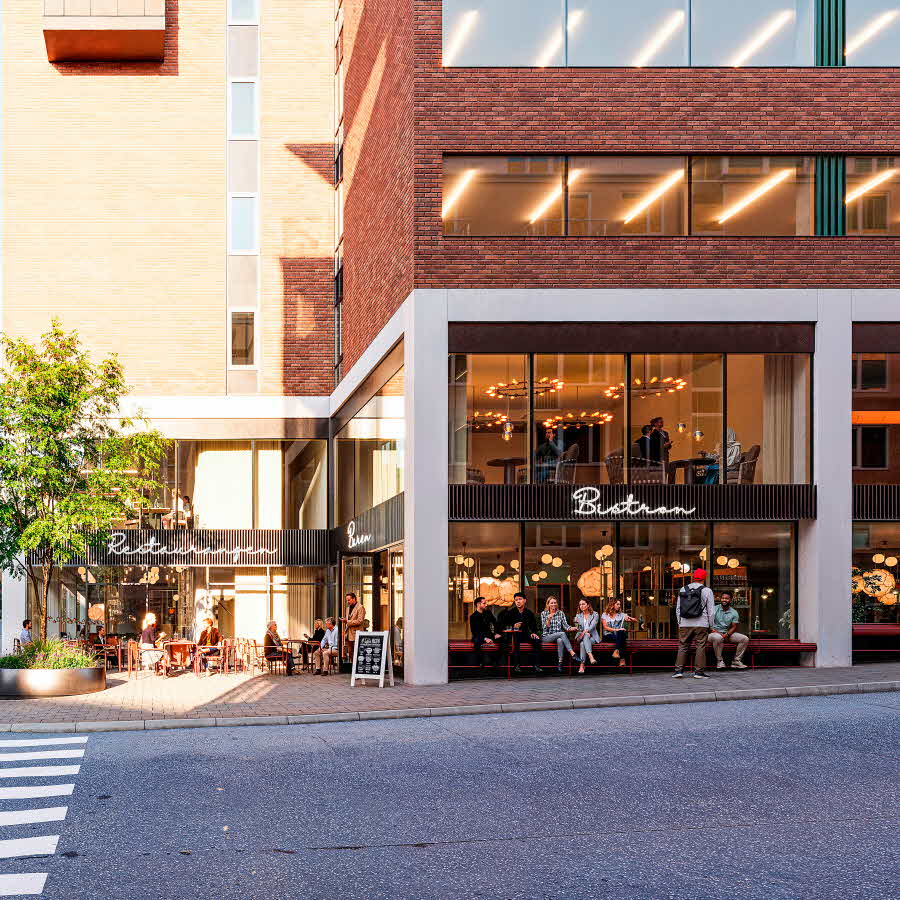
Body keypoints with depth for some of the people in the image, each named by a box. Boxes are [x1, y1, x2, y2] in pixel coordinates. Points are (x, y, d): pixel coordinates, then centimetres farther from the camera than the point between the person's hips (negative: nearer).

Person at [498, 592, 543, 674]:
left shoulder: (529, 613, 8)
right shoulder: (510, 612, 0)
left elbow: (533, 626, 17)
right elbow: (502, 625, -1)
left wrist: (533, 633, -3)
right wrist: (513, 626, -15)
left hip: (525, 634, 3)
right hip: (514, 633, -3)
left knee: (537, 640, -23)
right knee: (516, 640, -37)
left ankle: (536, 664, -19)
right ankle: (517, 665, -35)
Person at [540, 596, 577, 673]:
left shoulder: (561, 613, 11)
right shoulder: (543, 614, 6)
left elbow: (565, 625, 2)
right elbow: (545, 628, -2)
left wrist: (572, 628, -18)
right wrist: (549, 619, -19)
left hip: (558, 636, 2)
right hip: (546, 637, -2)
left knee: (560, 640, -36)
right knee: (562, 634, -32)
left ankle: (560, 662, -38)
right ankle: (572, 654, -40)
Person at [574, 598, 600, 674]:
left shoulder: (595, 615, 7)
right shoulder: (578, 615, 16)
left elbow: (592, 626, -9)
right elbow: (577, 628, 4)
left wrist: (585, 632, -26)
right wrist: (586, 633, -15)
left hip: (592, 637, -2)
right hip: (581, 637, 2)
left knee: (583, 643, -35)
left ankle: (582, 665, -46)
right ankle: (591, 657, -53)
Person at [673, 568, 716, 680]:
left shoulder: (683, 590, 9)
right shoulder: (707, 591, -2)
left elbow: (677, 609, 13)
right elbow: (711, 610, -2)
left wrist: (679, 623, 19)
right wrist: (710, 625, 6)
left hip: (685, 624, 3)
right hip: (701, 624, -3)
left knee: (682, 646, 7)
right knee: (701, 647, 2)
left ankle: (678, 670, 1)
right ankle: (699, 671, 1)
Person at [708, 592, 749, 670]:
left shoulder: (734, 613, 6)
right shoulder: (714, 609, -3)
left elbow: (734, 627, 2)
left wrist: (726, 634, -16)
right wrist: (713, 630, -25)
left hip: (728, 633, 4)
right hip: (715, 633, -4)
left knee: (745, 639, -12)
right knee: (718, 638, -41)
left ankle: (736, 661, -5)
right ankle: (719, 661, -24)